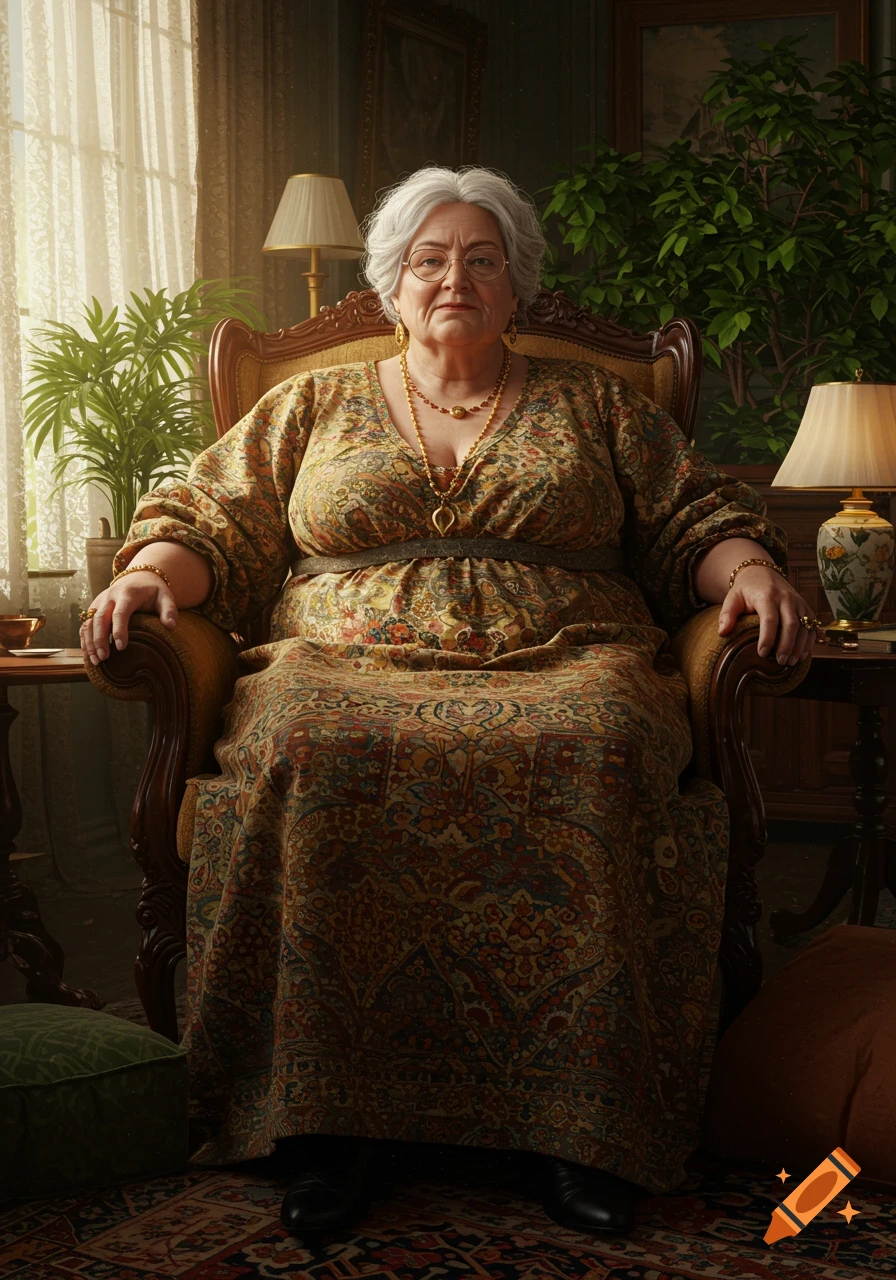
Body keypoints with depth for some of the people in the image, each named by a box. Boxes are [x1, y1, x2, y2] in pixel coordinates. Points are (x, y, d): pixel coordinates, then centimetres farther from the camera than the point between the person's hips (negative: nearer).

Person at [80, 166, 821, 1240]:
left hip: (564, 667, 0)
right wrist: (152, 573, -3)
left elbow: (697, 519, 19)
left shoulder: (593, 404, 22)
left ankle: (582, 1119, -28)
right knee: (302, 756, -35)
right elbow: (210, 522, 19)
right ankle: (334, 1119, -27)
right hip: (347, 666, 1)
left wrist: (752, 573, -3)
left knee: (601, 755, -36)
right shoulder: (313, 407, 23)